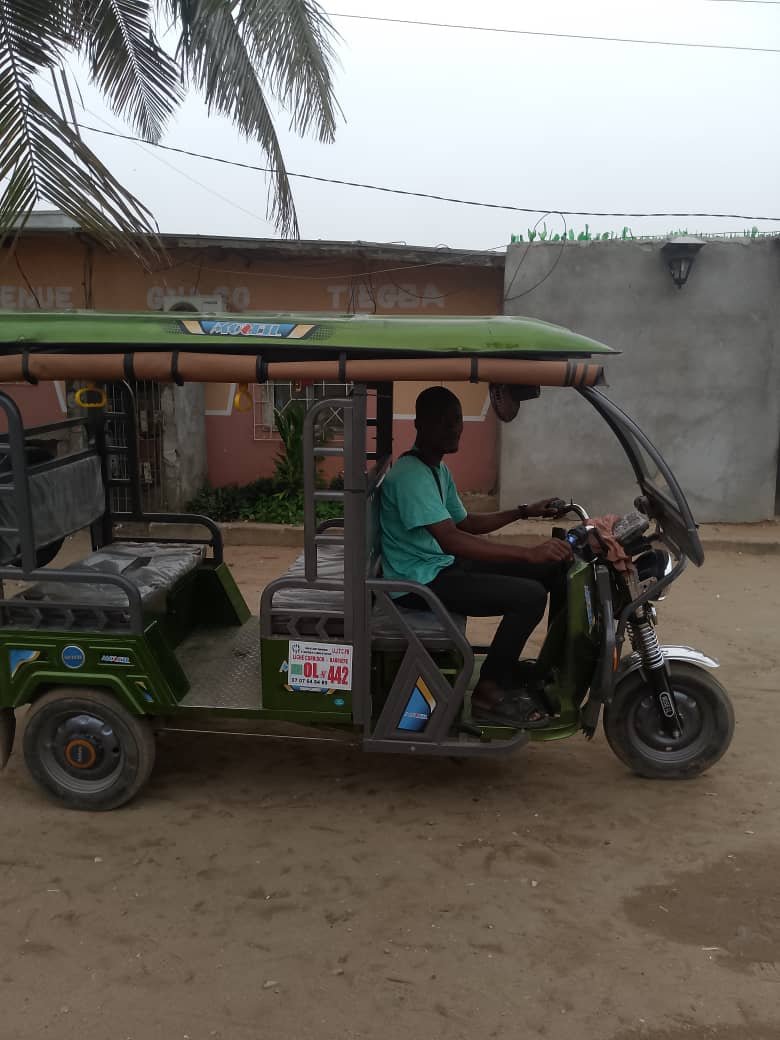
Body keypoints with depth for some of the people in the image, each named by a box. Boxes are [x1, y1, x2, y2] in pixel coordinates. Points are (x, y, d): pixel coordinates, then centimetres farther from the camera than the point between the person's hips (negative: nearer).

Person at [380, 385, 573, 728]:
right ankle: (487, 694, -9)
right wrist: (529, 553, -38)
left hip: (444, 565, 10)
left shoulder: (439, 471, 12)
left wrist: (523, 512, 13)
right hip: (419, 582, -10)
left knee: (553, 569, 4)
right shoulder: (410, 475, -22)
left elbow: (465, 522, 23)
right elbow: (451, 540, -33)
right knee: (529, 596, -23)